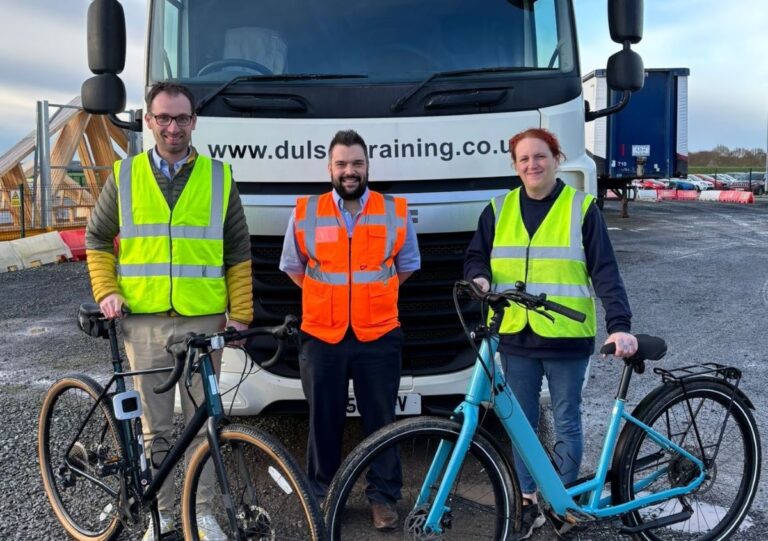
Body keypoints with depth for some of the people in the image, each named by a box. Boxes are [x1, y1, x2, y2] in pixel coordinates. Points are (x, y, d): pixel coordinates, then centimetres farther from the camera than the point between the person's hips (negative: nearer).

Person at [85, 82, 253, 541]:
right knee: (155, 427, 9)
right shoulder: (124, 176, 6)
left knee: (203, 423, 8)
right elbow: (97, 240, 14)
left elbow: (239, 254, 6)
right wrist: (106, 292, -1)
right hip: (143, 322, 1)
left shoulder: (219, 178, 4)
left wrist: (240, 315, -1)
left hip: (204, 323, 0)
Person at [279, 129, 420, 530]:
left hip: (379, 337, 0)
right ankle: (321, 494, 25)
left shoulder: (396, 212, 3)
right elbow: (293, 266, 15)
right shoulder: (305, 212, 3)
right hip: (321, 338, 0)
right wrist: (327, 297, 12)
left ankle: (383, 495, 21)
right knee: (324, 420, 10)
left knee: (381, 420, 7)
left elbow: (407, 265, 16)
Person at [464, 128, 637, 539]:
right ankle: (529, 501, 25)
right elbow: (475, 257, 14)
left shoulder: (582, 208, -2)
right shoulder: (499, 210, 8)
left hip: (566, 337, -2)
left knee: (566, 423, 9)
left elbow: (605, 271, -7)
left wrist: (619, 325, -19)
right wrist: (479, 280, -10)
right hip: (515, 335, 3)